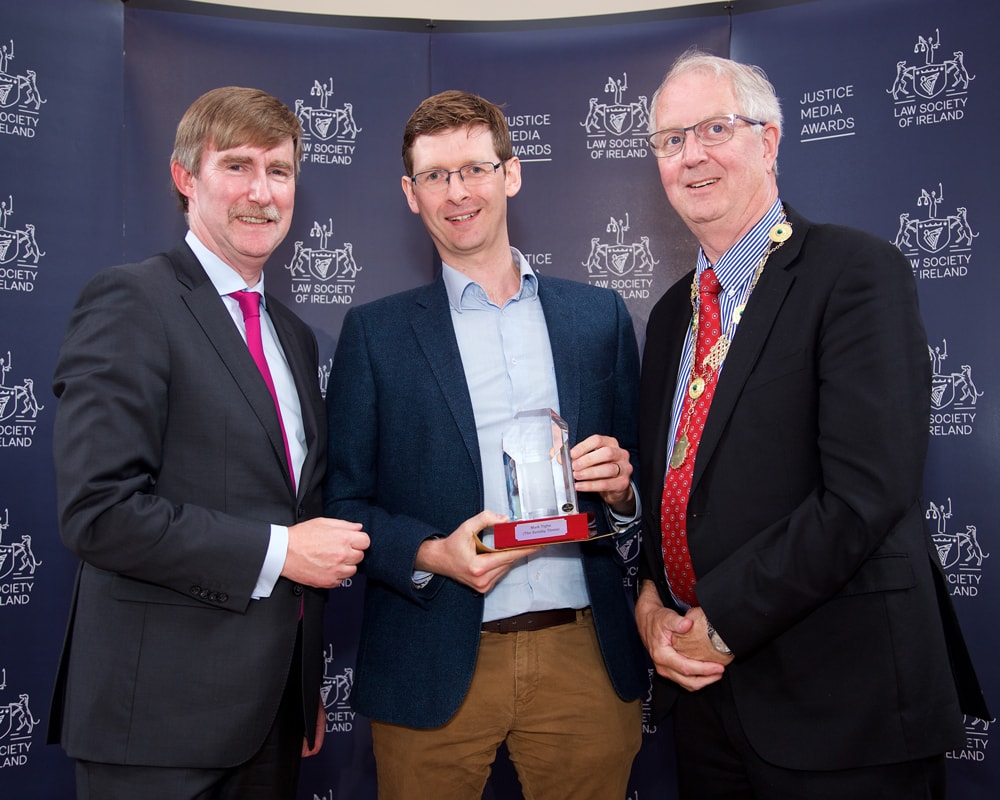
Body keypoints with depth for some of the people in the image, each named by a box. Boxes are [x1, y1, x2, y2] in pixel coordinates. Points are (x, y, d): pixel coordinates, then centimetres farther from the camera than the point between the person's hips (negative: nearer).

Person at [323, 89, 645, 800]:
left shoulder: (600, 315, 7)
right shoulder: (375, 333, 2)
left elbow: (645, 473, 11)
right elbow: (342, 502, 0)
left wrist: (621, 491, -10)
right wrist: (430, 554, -16)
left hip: (585, 658, 2)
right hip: (436, 669, -1)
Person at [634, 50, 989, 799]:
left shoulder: (858, 270, -12)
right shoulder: (671, 313, 11)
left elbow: (866, 493, -21)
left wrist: (720, 621, -16)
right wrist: (650, 602, -3)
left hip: (836, 698, -6)